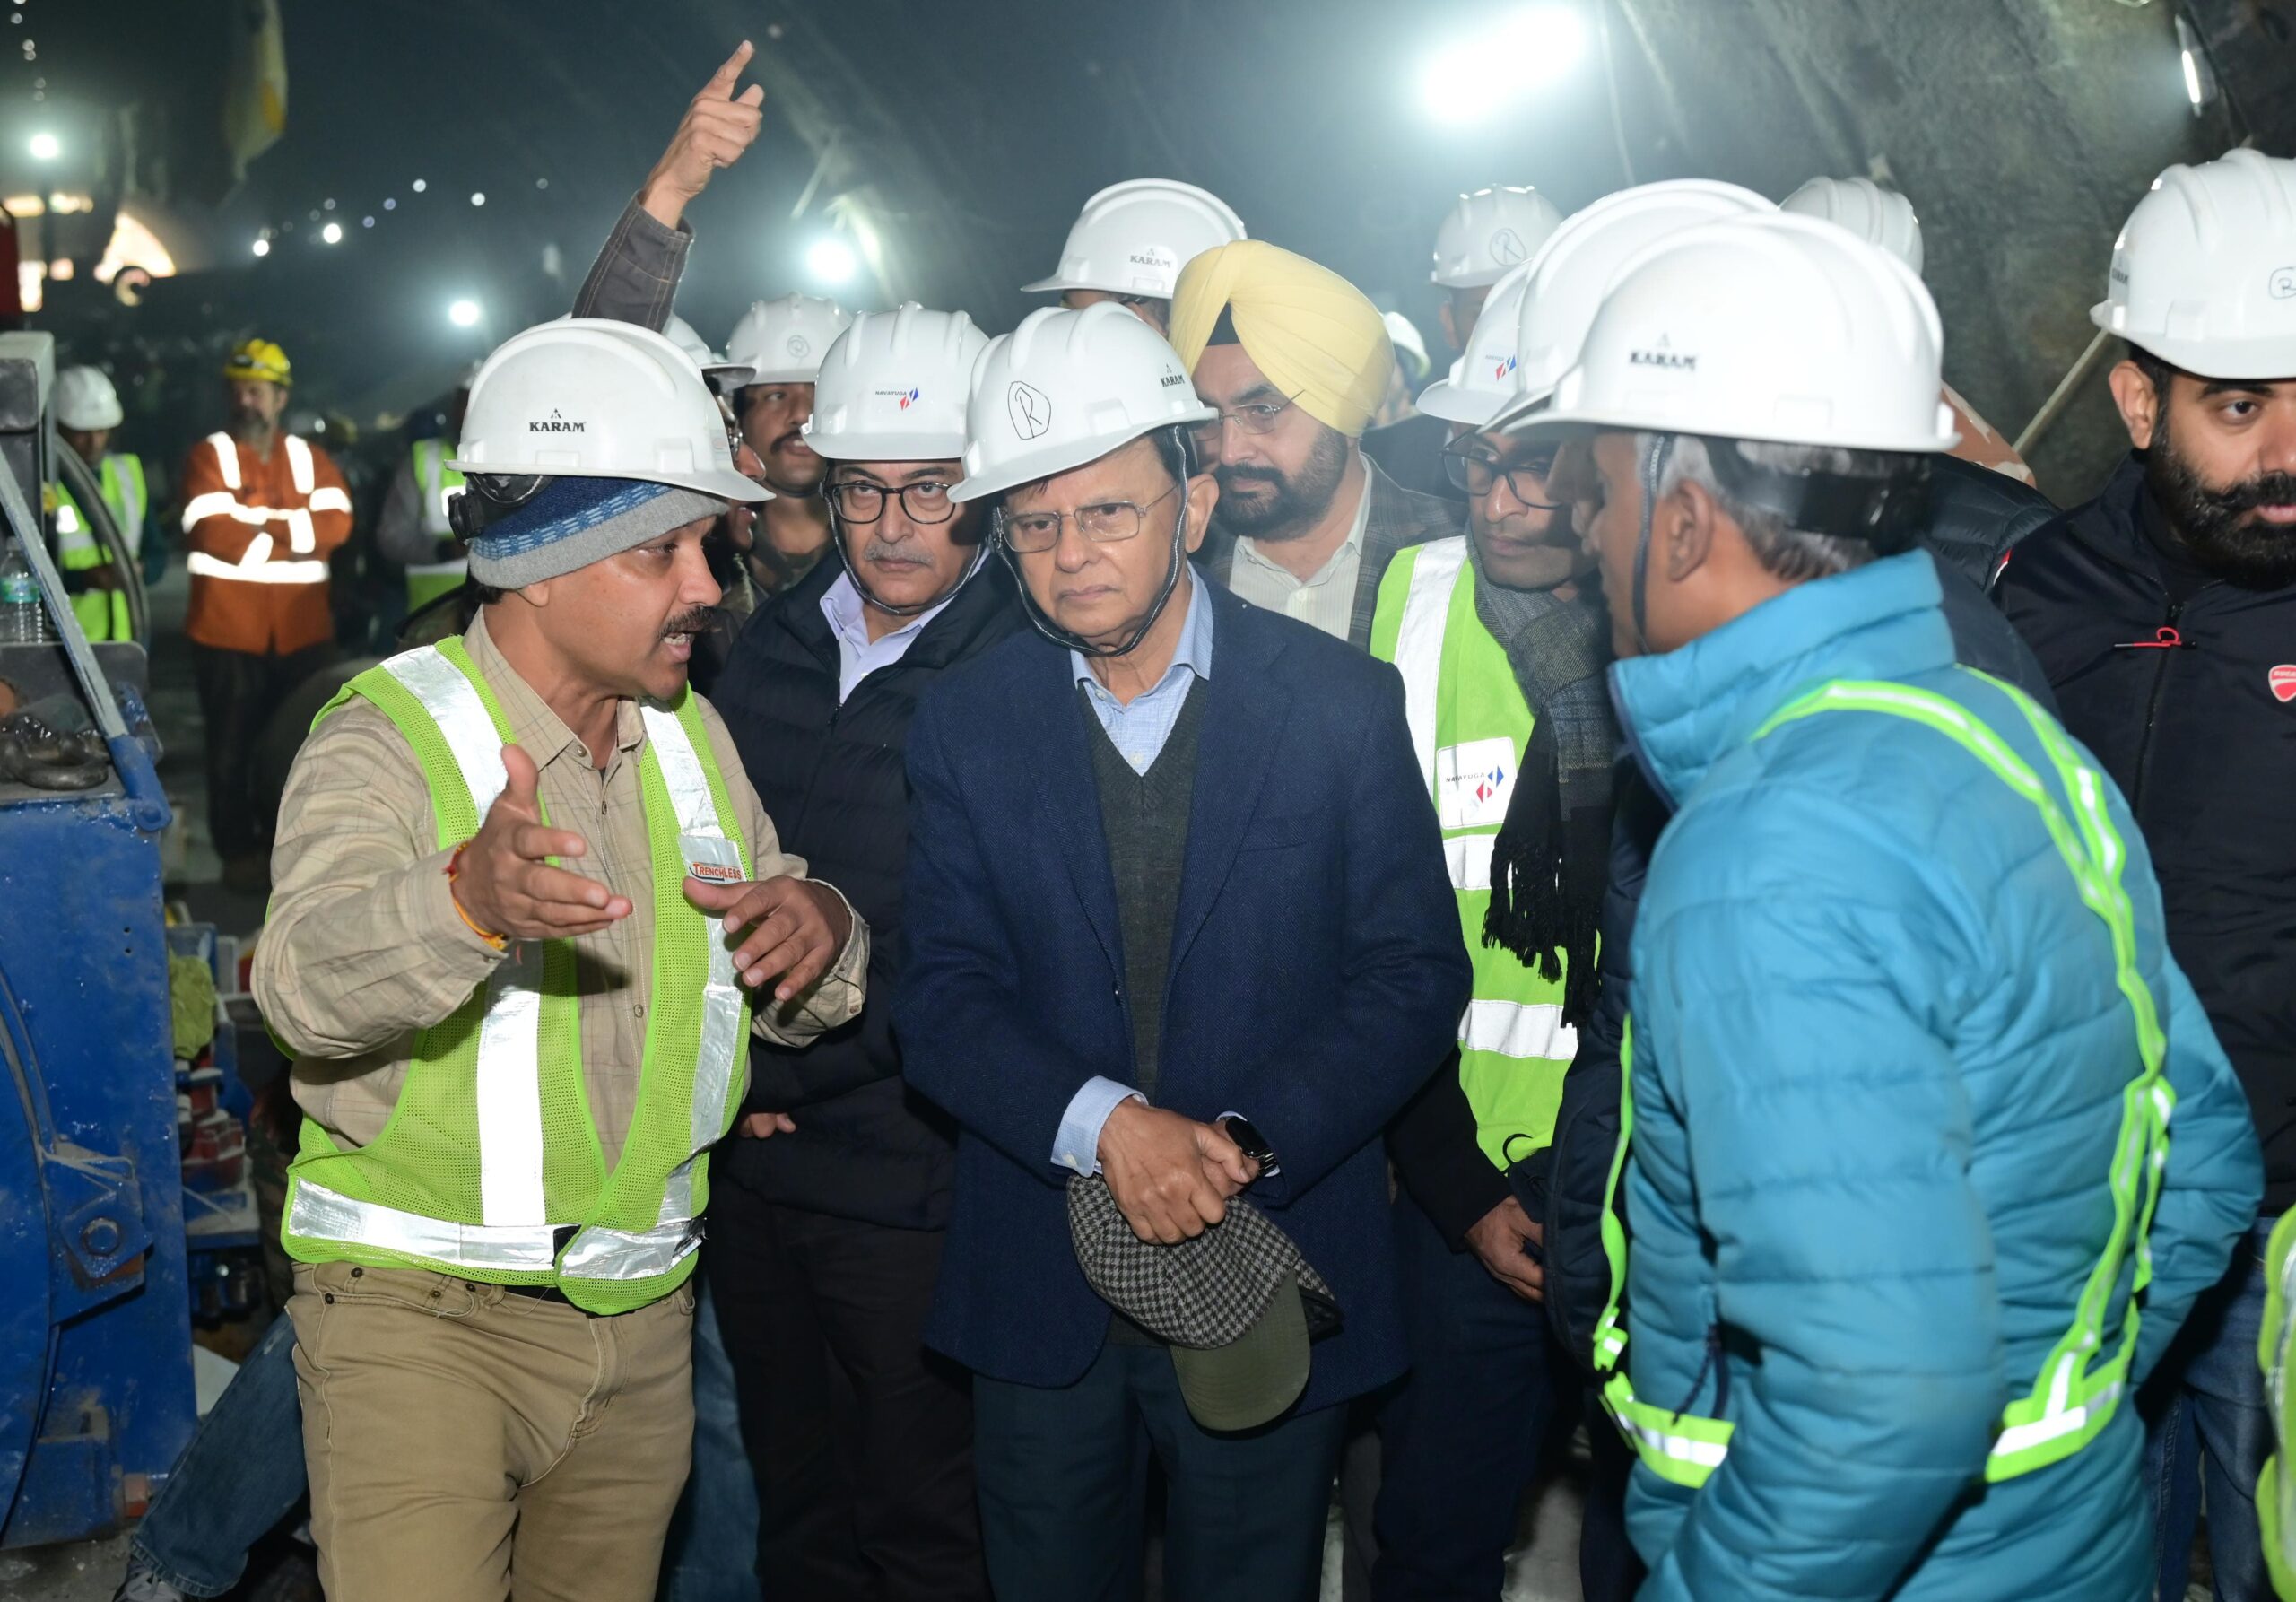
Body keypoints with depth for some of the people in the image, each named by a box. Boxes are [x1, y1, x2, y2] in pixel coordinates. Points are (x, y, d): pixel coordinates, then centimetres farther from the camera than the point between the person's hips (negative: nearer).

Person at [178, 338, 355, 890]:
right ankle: (238, 852, 9)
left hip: (302, 629, 3)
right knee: (233, 745, 2)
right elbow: (214, 533, -14)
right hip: (229, 629, -3)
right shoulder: (209, 456, -1)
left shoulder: (310, 459, 11)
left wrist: (261, 521, -13)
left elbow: (336, 523, -5)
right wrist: (293, 541, -10)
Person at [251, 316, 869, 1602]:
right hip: (419, 1311, -6)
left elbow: (799, 1004, 12)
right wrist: (467, 900, -53)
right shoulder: (390, 738, -14)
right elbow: (307, 983, -32)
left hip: (640, 1308, 6)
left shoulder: (690, 735, 7)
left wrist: (820, 930, -12)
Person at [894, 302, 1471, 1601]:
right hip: (1039, 1294, 2)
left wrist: (1243, 1141, -19)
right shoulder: (967, 725, -1)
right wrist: (1104, 1124, -22)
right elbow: (944, 1002, -5)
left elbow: (1417, 976, -6)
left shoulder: (1344, 704, -5)